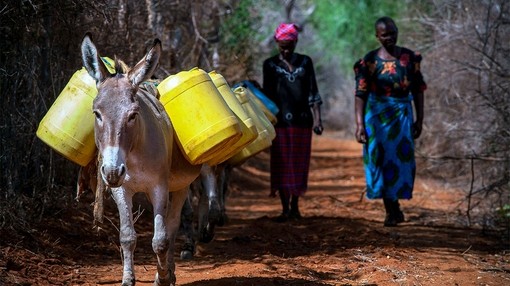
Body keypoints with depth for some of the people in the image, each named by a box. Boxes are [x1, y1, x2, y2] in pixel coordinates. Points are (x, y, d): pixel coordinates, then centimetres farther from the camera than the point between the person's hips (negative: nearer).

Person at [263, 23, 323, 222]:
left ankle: (295, 206, 14)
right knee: (282, 164, -2)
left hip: (302, 120, 1)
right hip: (281, 121, -1)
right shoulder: (270, 64, 6)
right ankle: (285, 209, 2)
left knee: (299, 163, 4)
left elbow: (313, 93, 6)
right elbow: (267, 94, 6)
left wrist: (317, 119, -2)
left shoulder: (305, 62, 8)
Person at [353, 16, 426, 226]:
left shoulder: (410, 58, 2)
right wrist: (360, 125, -18)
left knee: (401, 159, -1)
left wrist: (420, 119, 2)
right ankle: (391, 211, 11)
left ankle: (394, 208, 16)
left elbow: (418, 90, 7)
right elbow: (360, 95, -10)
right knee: (382, 160, 0)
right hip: (377, 115, -2)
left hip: (402, 115, 2)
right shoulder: (369, 61, -7)